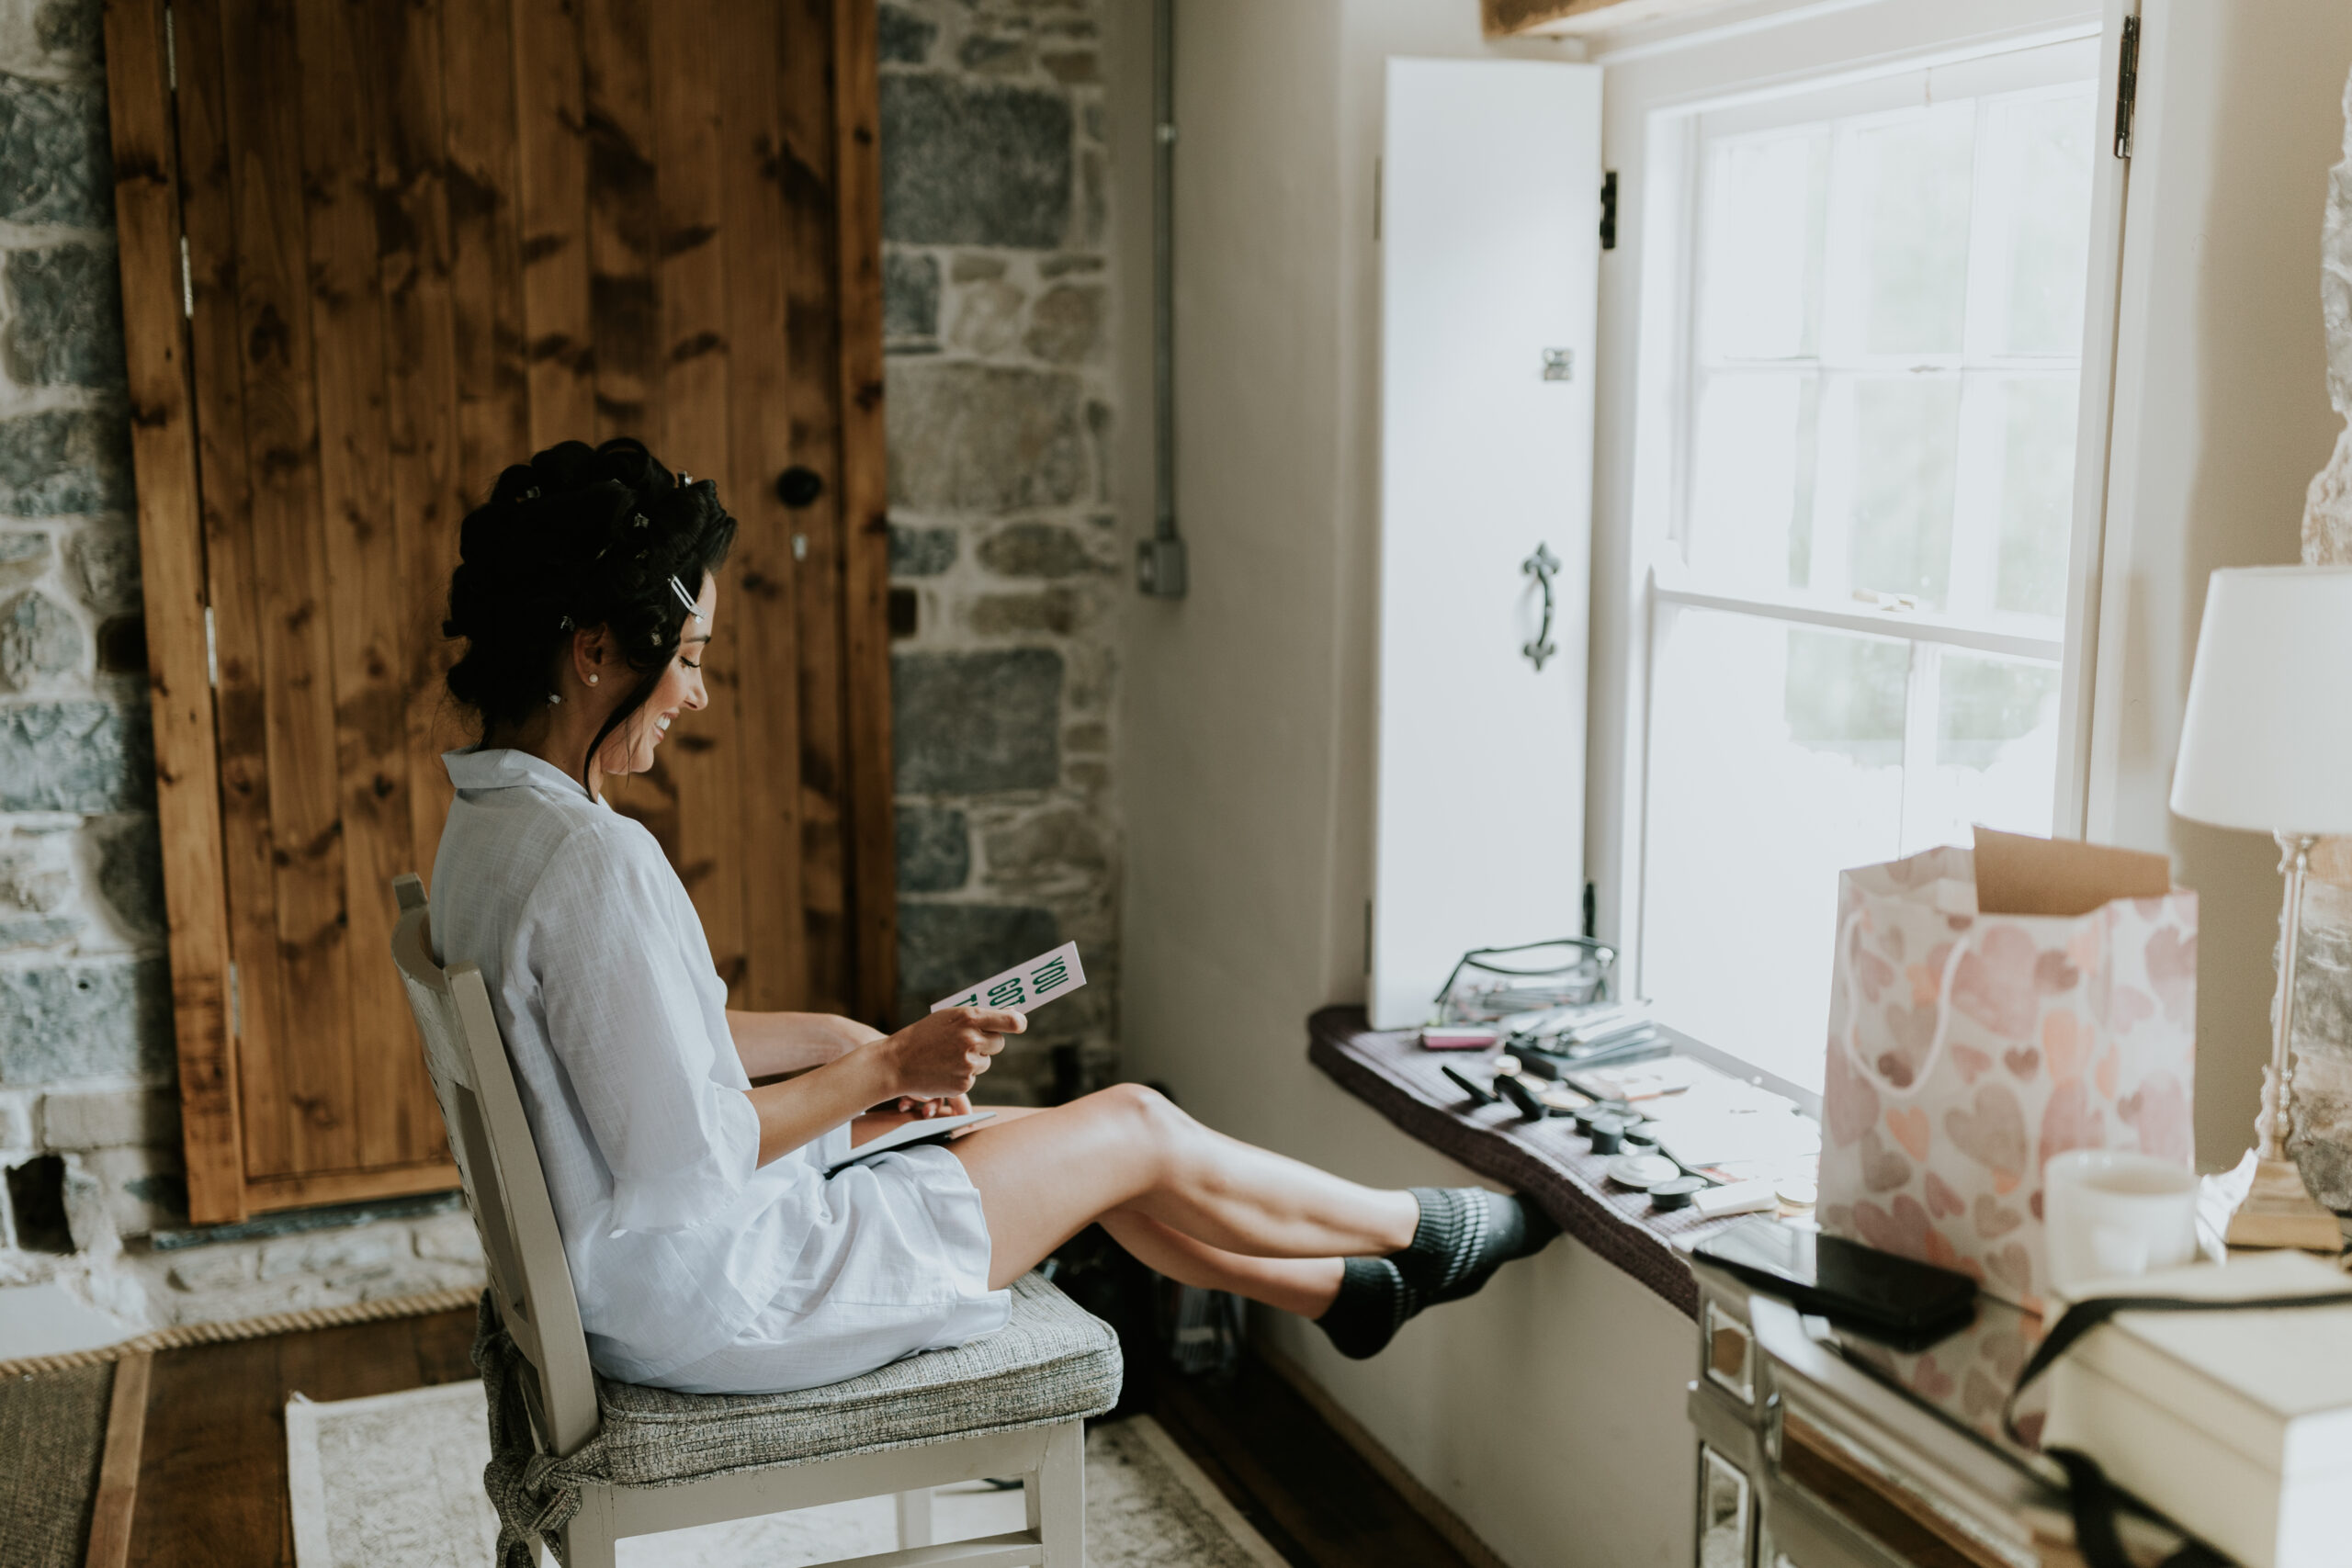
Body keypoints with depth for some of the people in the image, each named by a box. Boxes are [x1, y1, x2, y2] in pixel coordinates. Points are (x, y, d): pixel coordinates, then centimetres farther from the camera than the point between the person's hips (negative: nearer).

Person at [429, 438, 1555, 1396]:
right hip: (712, 1306, -10)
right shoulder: (596, 861, -30)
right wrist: (887, 1067, -16)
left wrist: (844, 1043, 4)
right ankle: (1415, 1234, 27)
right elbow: (690, 1163, -28)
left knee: (1064, 1133, 19)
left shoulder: (490, 824, 3)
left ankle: (1334, 1292, 38)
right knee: (1135, 1128, 2)